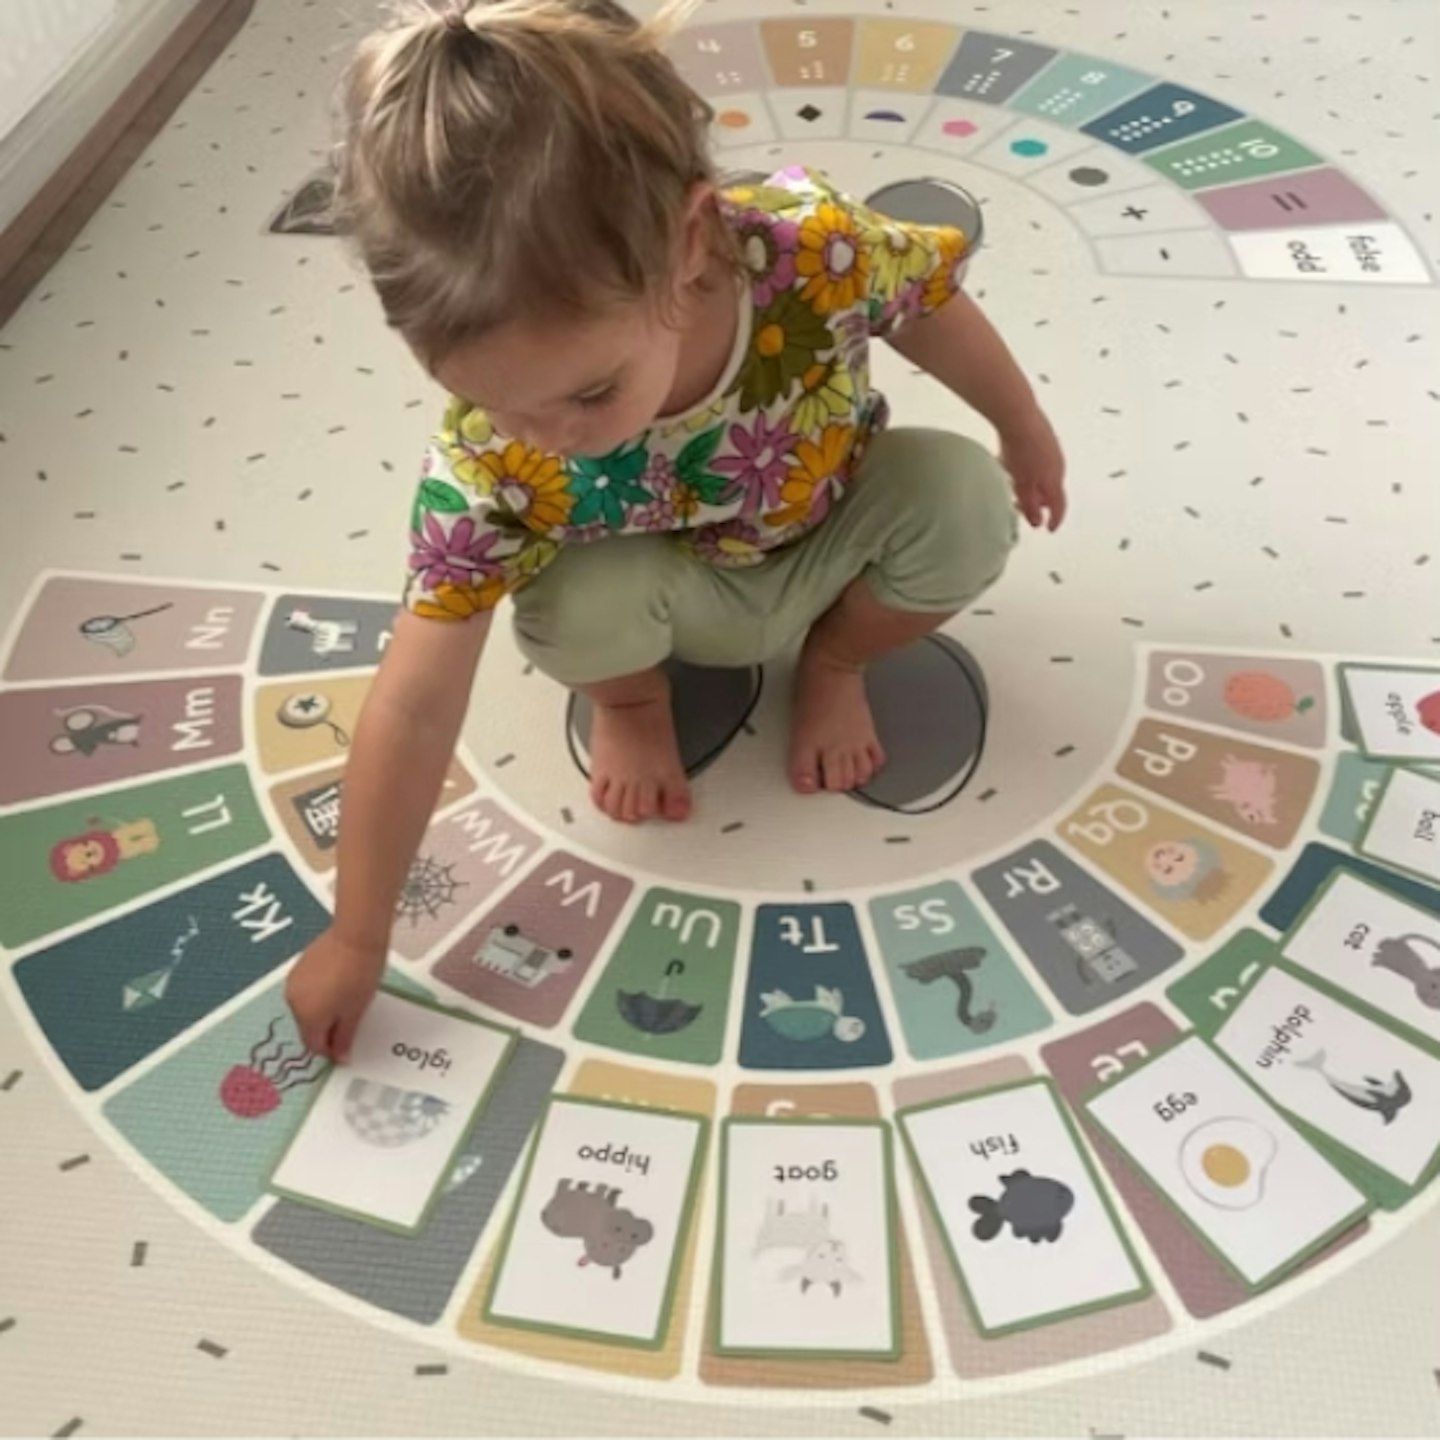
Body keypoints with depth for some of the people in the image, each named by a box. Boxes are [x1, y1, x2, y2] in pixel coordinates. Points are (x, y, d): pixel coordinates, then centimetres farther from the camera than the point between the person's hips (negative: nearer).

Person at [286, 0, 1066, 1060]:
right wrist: (357, 939, -22)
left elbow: (935, 311, -13)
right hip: (685, 596, -1)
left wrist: (1026, 434, 5)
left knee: (963, 497, -25)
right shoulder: (490, 462, -36)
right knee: (574, 602, -32)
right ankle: (631, 698, 6)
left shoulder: (815, 246, -37)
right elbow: (414, 709, -29)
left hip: (828, 543, 2)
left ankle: (832, 664, 6)